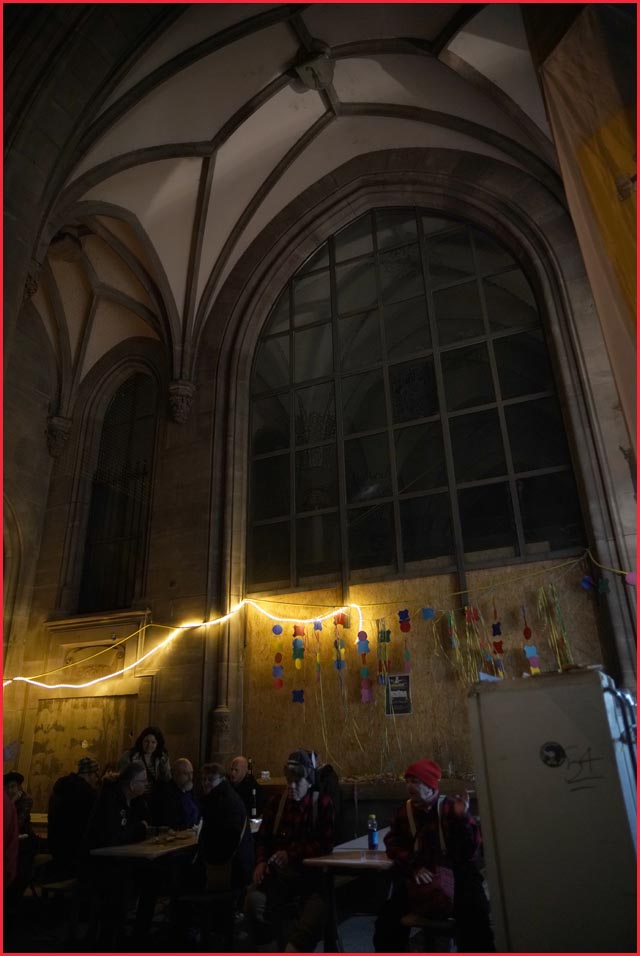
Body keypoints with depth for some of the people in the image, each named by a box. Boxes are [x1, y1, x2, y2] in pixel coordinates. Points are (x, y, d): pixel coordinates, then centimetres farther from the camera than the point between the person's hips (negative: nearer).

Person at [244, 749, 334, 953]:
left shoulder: (323, 803, -2)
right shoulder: (275, 802, 8)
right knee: (254, 900, -25)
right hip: (278, 871, 3)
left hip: (310, 870, -2)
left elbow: (326, 844, -8)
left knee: (316, 909, -32)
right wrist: (261, 862, -6)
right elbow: (262, 838, 14)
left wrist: (292, 854, -16)